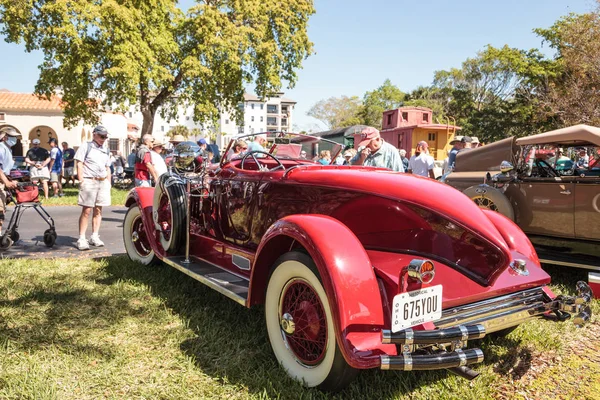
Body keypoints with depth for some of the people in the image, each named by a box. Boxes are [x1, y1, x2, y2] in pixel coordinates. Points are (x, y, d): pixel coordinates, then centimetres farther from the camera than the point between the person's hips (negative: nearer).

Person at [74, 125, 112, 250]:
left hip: (103, 182, 6)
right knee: (86, 210, -9)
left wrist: (109, 183, 15)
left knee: (98, 210, 7)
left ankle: (94, 237, 13)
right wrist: (81, 181, -12)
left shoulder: (106, 150, 20)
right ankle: (81, 239, -7)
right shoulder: (85, 146, 3)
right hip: (89, 181, -6)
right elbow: (79, 164, -4)